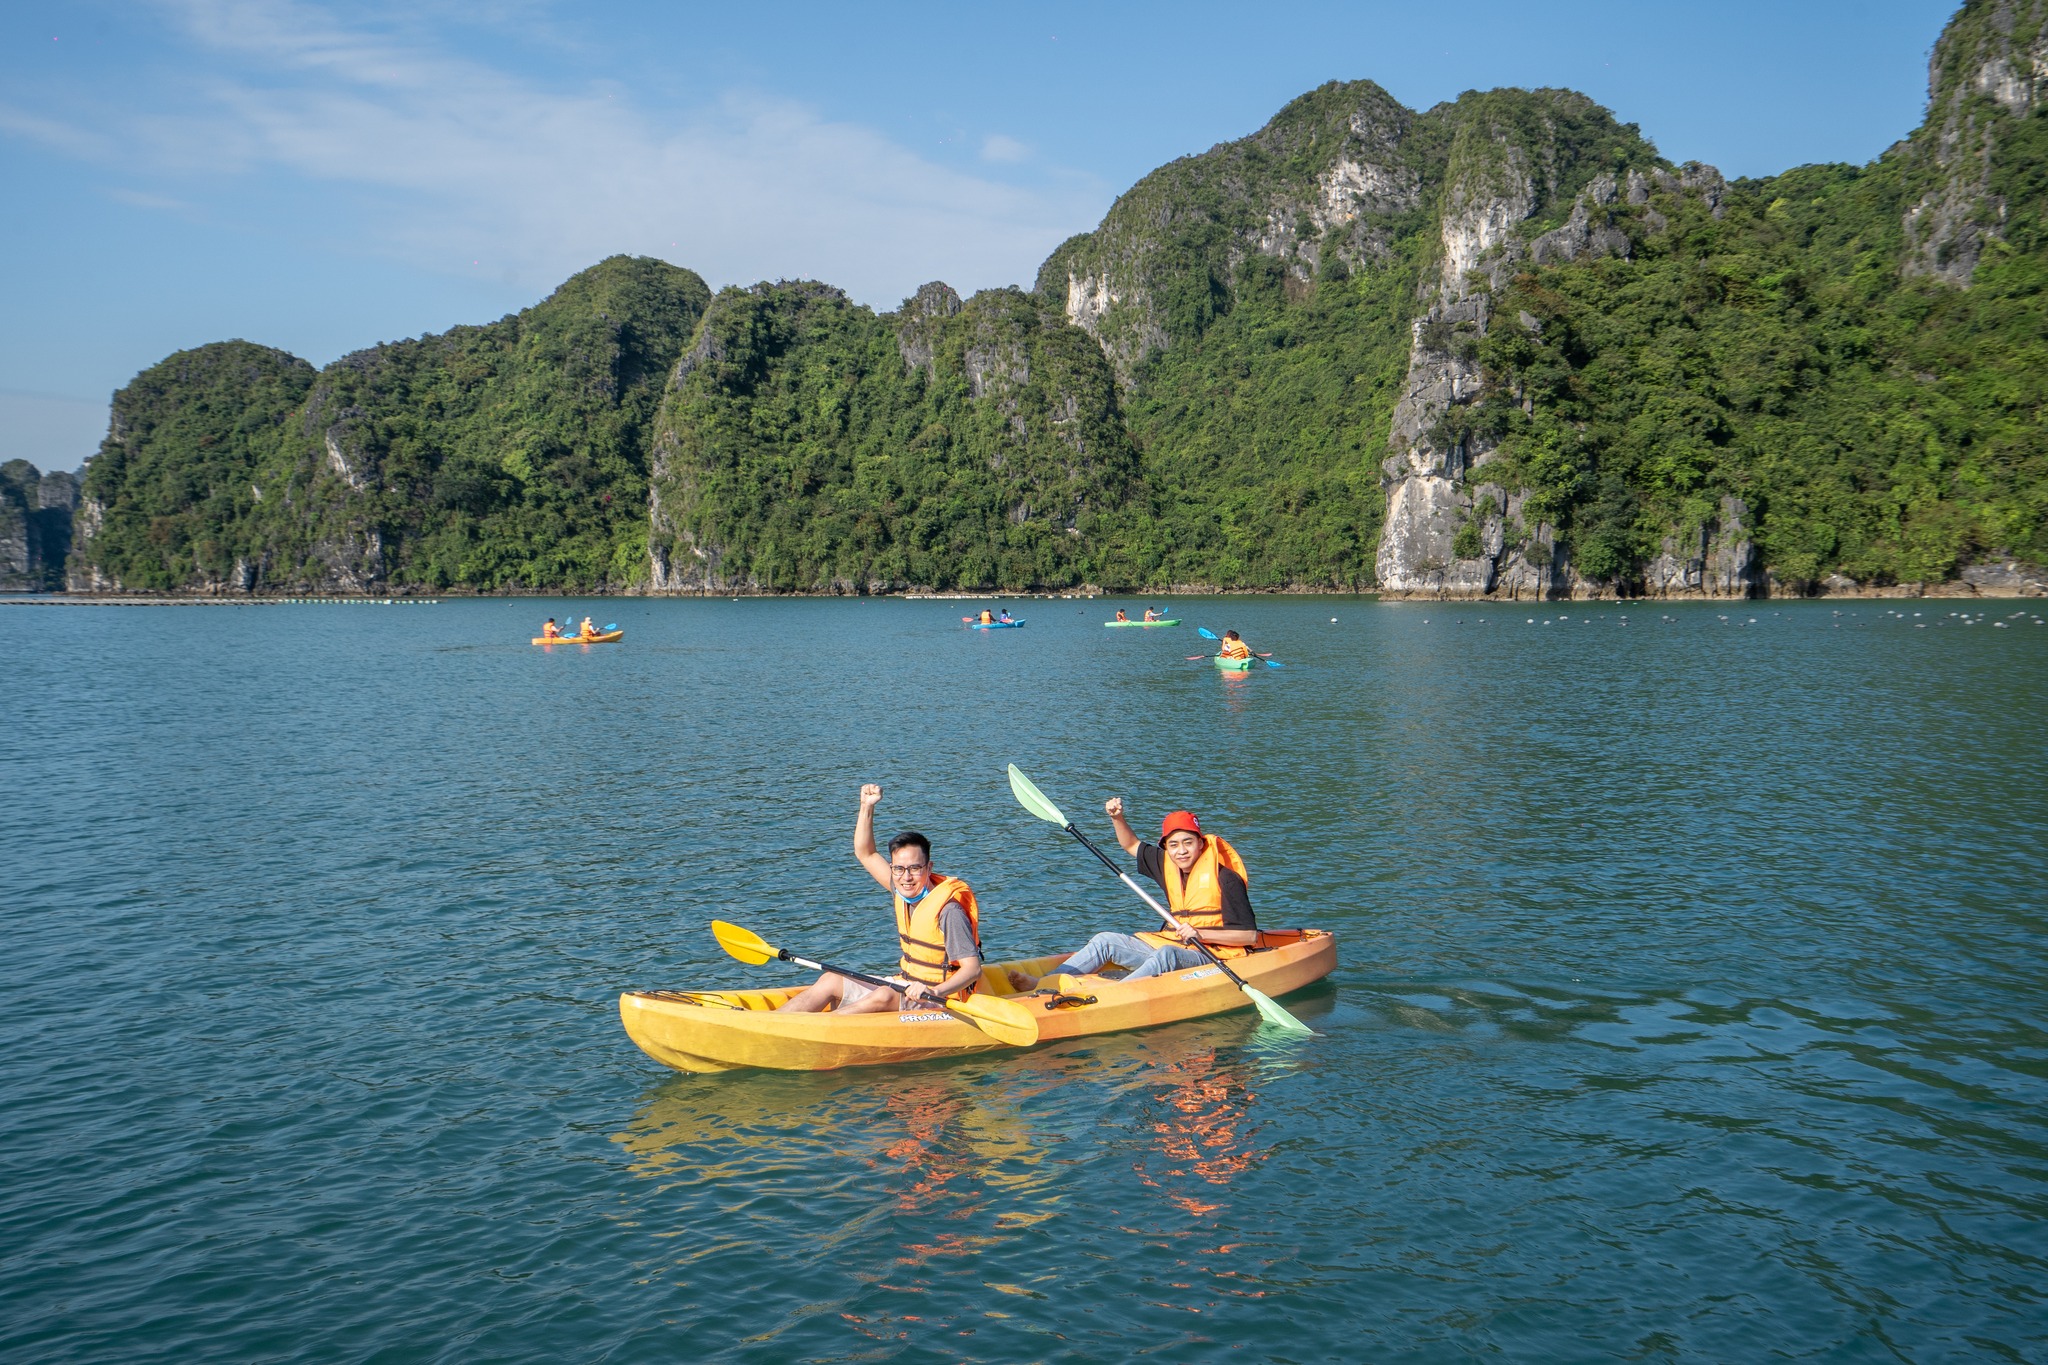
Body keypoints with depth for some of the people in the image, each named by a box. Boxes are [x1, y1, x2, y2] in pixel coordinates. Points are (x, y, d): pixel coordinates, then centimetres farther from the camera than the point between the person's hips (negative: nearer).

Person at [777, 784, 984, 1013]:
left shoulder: (948, 909, -20)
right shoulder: (904, 890, 4)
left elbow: (974, 968, -24)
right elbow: (865, 854, 16)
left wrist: (934, 992, -39)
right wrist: (867, 807, 4)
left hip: (936, 1001, -9)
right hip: (902, 987, 9)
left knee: (884, 996, -35)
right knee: (831, 981, -1)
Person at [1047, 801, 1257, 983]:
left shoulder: (1225, 878, -12)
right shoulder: (1166, 864, 9)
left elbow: (1249, 935, -14)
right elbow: (1132, 845, 26)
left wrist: (1200, 934, -23)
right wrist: (1117, 818, 7)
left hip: (1214, 955, -7)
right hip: (1173, 945, 8)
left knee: (1166, 954, -38)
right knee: (1105, 941, -1)